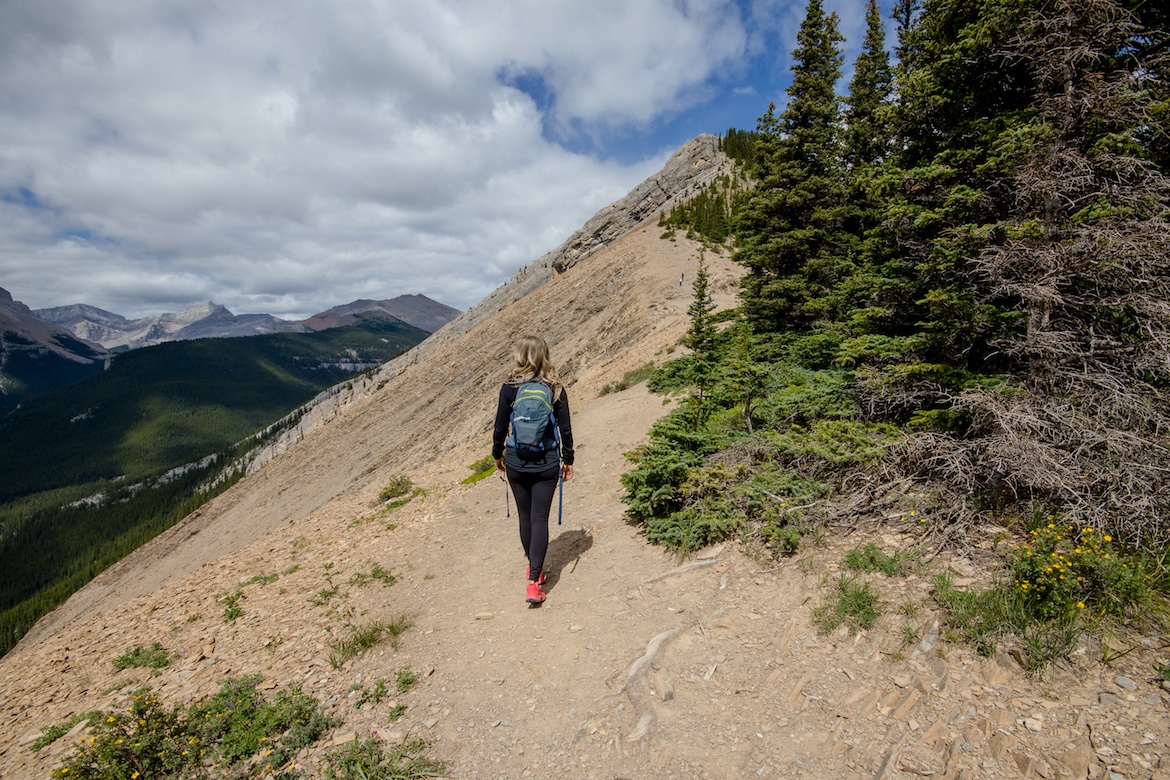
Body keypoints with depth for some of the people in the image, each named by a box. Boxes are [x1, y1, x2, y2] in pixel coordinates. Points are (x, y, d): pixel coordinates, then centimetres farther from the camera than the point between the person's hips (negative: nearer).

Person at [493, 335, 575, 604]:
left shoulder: (509, 388, -8)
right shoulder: (555, 389, -6)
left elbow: (500, 427, -2)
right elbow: (565, 429, -2)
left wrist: (497, 454, 15)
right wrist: (568, 460, 11)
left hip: (516, 464, 1)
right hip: (546, 465, 0)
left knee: (525, 516, 17)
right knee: (540, 518, 4)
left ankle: (533, 569, 34)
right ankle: (534, 581, -1)